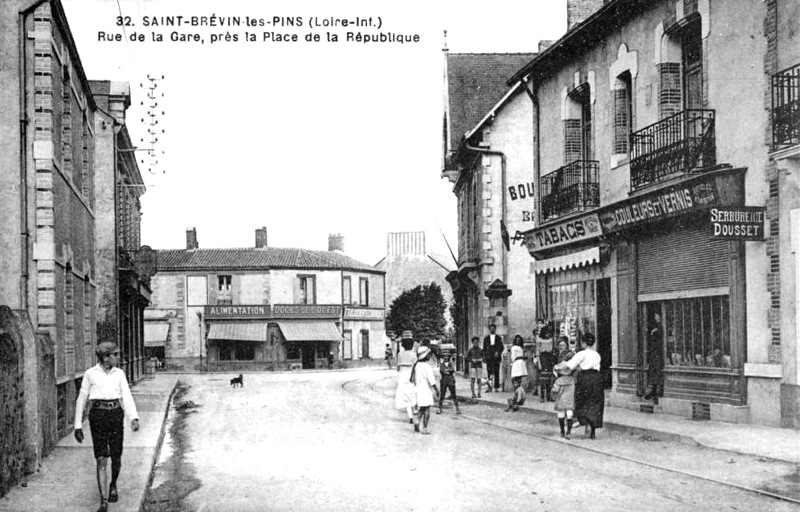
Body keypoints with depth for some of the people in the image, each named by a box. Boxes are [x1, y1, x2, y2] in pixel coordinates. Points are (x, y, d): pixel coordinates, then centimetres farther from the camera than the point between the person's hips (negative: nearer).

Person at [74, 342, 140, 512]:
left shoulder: (119, 374, 7)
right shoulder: (90, 374, 1)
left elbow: (127, 397, -1)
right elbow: (81, 400, 6)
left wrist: (134, 418, -17)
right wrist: (78, 426, 6)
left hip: (116, 415, 3)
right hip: (98, 416, -3)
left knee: (116, 457, 10)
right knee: (101, 460, -11)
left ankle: (113, 485, 41)